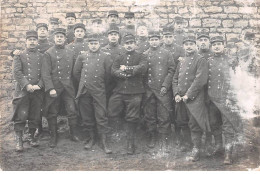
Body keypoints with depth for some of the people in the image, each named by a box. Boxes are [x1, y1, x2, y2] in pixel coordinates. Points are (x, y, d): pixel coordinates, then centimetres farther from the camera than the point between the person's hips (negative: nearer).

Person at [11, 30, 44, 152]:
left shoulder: (42, 57, 12)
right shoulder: (19, 56, 5)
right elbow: (16, 72, -5)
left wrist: (38, 85, -10)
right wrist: (27, 85, -15)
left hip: (37, 92, 3)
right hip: (22, 91, -2)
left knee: (35, 117, 8)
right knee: (20, 117, -5)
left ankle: (31, 137, 24)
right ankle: (19, 140, 6)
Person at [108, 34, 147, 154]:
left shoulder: (140, 57, 7)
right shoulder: (119, 58, 14)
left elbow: (143, 68, -14)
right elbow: (114, 71, -3)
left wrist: (126, 69, -11)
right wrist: (132, 72, -13)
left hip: (135, 92, -2)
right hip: (119, 91, 3)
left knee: (132, 119, 3)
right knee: (111, 115, 2)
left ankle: (130, 144, 15)